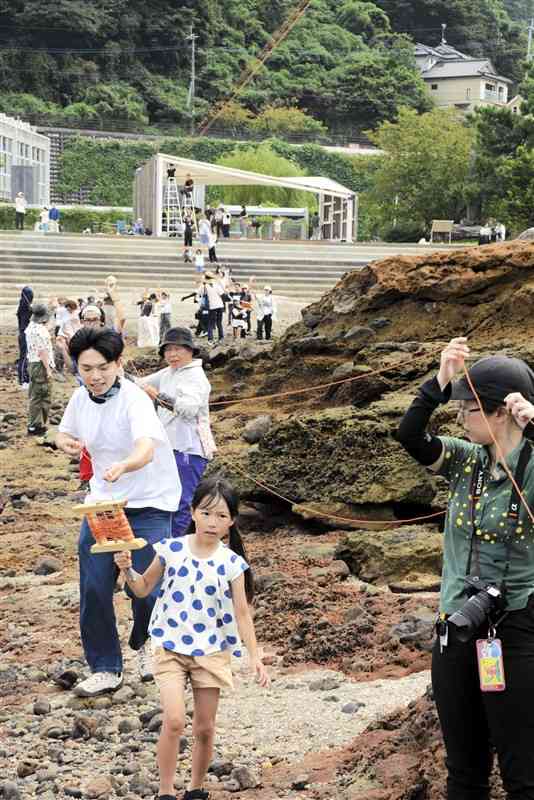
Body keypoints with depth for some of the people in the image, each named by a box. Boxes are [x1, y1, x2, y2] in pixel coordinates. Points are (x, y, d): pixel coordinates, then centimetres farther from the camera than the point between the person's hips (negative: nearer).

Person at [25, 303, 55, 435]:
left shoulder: (30, 326, 9)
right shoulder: (40, 330, -20)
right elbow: (42, 351, -22)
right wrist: (48, 369, -19)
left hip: (32, 363, 10)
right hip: (40, 365, -10)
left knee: (35, 396, 17)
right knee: (43, 397, -2)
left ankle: (33, 424, 23)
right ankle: (36, 426, 1)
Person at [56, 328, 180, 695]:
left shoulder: (134, 400, -24)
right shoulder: (81, 397, -3)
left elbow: (146, 449, -42)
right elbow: (64, 434, 16)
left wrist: (122, 466, -63)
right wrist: (67, 443, -9)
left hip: (148, 504, -5)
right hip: (102, 500, 5)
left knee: (146, 589, -8)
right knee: (94, 588, -1)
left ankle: (146, 645, 24)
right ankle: (106, 669, 14)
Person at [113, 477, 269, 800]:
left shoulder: (231, 563, -6)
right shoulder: (171, 550, -6)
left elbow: (242, 613, -3)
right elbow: (144, 588, 7)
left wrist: (255, 656, -9)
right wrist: (127, 570, -12)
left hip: (211, 652, 1)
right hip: (171, 648, -1)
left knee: (205, 728, 7)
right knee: (174, 721, -16)